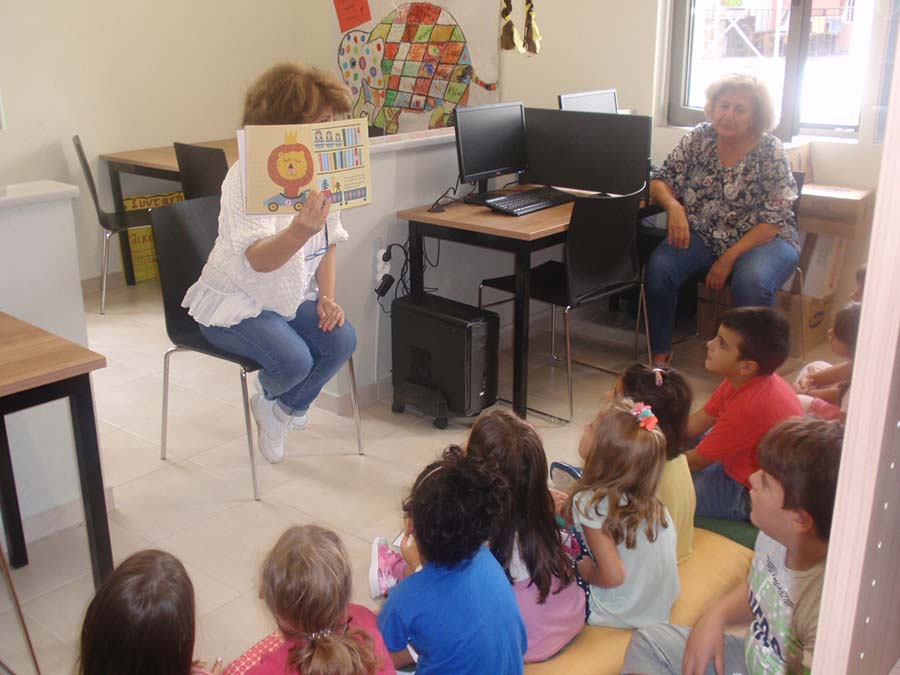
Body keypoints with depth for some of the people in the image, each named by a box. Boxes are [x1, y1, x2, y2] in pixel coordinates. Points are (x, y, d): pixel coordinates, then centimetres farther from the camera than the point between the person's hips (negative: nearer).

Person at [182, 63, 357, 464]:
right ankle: (273, 401, 12)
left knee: (342, 340, -17)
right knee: (294, 360, -28)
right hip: (236, 302, -6)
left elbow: (327, 244, 10)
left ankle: (281, 409, 10)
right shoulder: (249, 176, -23)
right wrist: (300, 230, -54)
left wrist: (327, 297, -6)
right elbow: (258, 260, -34)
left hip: (292, 296, 7)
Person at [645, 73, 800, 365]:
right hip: (702, 236, 3)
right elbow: (660, 181, 1)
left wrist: (729, 258, -21)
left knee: (752, 280, -34)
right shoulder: (698, 138, 1)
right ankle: (660, 353, -10)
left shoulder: (771, 152, -8)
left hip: (762, 240, -3)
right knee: (659, 266, -24)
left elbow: (773, 220, -12)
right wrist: (673, 205, -23)